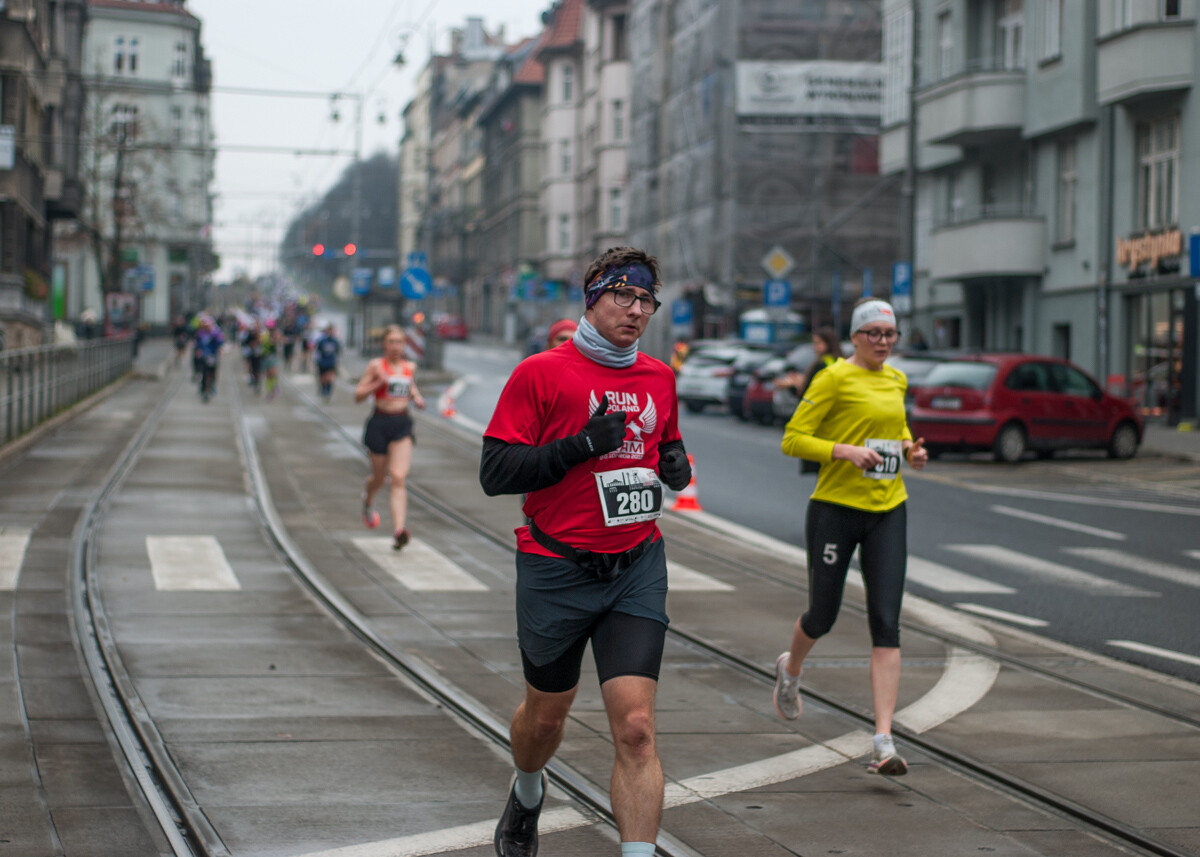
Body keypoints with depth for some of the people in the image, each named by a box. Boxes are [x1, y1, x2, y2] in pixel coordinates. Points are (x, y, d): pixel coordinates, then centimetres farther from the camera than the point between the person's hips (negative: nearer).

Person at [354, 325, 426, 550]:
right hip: (380, 423, -2)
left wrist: (417, 398, 8)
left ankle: (398, 530, -25)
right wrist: (378, 383, -20)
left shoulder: (409, 367, 9)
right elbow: (357, 396, -5)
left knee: (398, 478, -13)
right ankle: (368, 501, 50)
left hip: (402, 424, 2)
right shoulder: (376, 366, -5)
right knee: (379, 477, 13)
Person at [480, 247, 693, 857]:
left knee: (636, 729, -11)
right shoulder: (541, 373, -7)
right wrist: (583, 445, -20)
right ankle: (526, 795, 51)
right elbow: (495, 473, -12)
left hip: (636, 571, 2)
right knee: (546, 715, 18)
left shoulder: (658, 378, 8)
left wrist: (675, 465, 2)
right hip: (556, 571, -2)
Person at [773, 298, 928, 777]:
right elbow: (792, 439, -10)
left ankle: (884, 743, -11)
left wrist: (910, 450, 9)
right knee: (822, 616, 8)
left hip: (887, 512, 4)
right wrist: (844, 451, -22)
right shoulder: (835, 378, -8)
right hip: (835, 508, -4)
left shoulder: (896, 380, 11)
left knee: (886, 626, -7)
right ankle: (790, 669, 46)